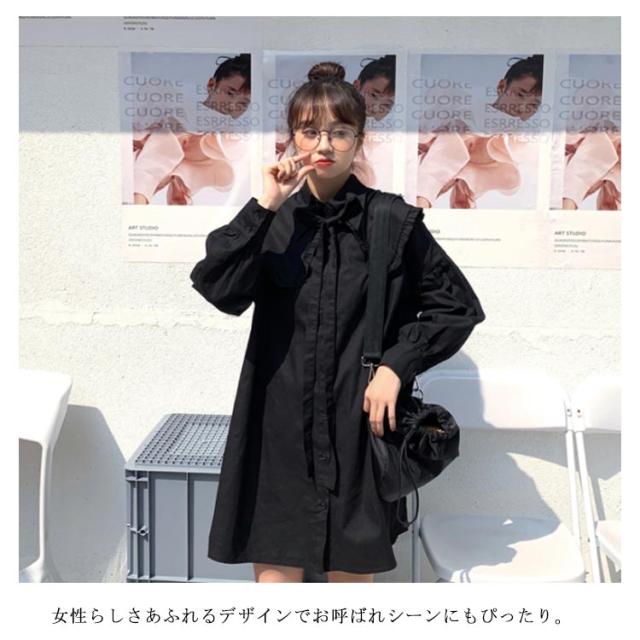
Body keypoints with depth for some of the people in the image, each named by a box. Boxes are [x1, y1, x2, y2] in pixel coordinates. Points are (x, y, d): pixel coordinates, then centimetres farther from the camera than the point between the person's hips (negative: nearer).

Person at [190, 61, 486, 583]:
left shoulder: (393, 222, 0)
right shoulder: (273, 221, 4)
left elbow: (459, 305, 5)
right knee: (275, 569, 8)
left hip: (358, 425, -1)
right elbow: (218, 289, -12)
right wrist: (264, 207, -17)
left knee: (352, 573, 11)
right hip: (280, 427, 2)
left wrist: (397, 365, -6)